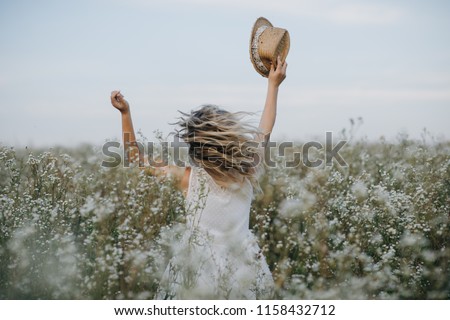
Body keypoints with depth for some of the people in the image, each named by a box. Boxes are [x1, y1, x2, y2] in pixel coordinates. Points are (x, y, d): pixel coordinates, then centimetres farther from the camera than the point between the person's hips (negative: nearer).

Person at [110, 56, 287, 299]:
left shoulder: (189, 178, -9)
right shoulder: (247, 174, -2)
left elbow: (136, 157, 1)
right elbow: (264, 131, 13)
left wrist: (125, 113, 2)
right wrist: (273, 85, 22)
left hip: (198, 277, -2)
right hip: (243, 277, 2)